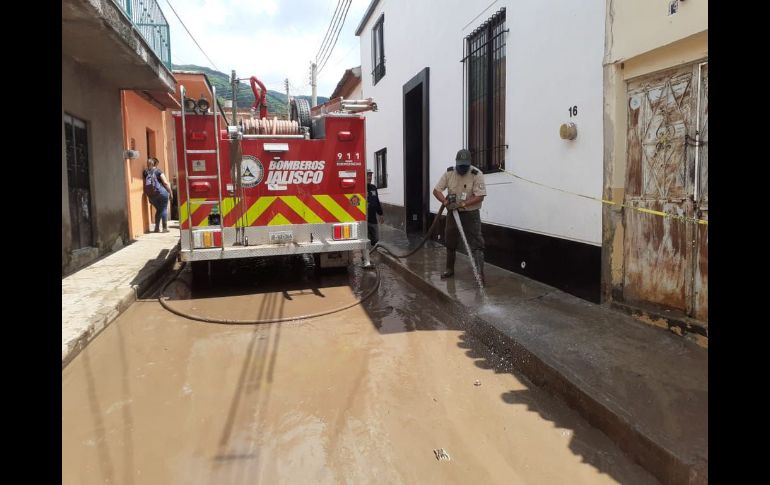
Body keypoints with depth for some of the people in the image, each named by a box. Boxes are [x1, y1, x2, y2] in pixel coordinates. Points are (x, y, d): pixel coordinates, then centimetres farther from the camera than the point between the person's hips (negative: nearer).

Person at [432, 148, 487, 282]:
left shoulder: (476, 174, -16)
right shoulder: (449, 173, -5)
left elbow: (480, 196, -19)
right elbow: (436, 190, -4)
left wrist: (463, 204, -30)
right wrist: (445, 202, -23)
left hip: (471, 213, -4)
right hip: (452, 212, 4)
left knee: (476, 243, -10)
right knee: (450, 241, 16)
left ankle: (480, 273, -11)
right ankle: (449, 269, 33)